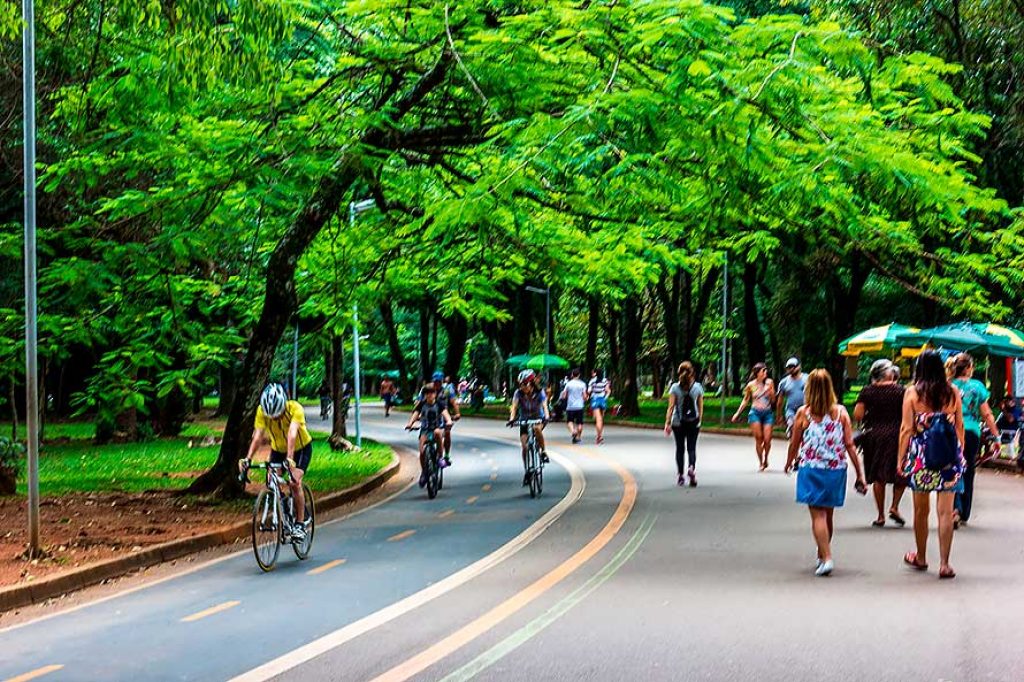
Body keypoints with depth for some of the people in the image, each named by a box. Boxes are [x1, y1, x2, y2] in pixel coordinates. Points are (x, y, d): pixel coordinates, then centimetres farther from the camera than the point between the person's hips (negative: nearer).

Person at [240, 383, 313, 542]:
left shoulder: (295, 409, -34)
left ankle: (300, 524, -11)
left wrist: (289, 459, -59)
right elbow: (258, 436, -30)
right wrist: (248, 459, -43)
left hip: (301, 448, -4)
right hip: (278, 449, 4)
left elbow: (292, 434, -46)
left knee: (294, 483, -21)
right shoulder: (262, 411, -24)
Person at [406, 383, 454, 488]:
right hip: (425, 429, 2)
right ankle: (423, 472, 4)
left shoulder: (439, 404, -3)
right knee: (422, 451, -17)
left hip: (438, 427, -2)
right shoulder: (422, 404, 1)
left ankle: (440, 457, -24)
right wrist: (410, 423, -31)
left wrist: (448, 421, -40)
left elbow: (445, 412, -18)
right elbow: (415, 413, -11)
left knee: (437, 433, -40)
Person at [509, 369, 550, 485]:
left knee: (537, 428, -37)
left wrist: (546, 416, -49)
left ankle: (543, 452, -18)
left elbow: (544, 405, -29)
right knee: (524, 446, -10)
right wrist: (512, 418, -44)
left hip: (538, 418, -2)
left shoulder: (539, 392, -17)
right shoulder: (518, 393, -15)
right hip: (524, 420, 2)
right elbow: (514, 406, -26)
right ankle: (526, 473, 1)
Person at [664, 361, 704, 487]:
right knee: (692, 447, 5)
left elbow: (671, 407, -9)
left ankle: (680, 475, 10)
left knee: (680, 448, 10)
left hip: (678, 422, 0)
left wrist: (667, 423, -6)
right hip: (694, 422, 1)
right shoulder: (698, 387, -1)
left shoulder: (675, 388, -6)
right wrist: (699, 421, 14)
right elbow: (700, 407, 3)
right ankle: (692, 467, -22)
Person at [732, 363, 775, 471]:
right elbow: (745, 401, 15)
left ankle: (765, 459, 20)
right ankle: (761, 463, 4)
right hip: (755, 412, -1)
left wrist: (770, 390, -10)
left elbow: (773, 400, 7)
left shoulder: (769, 383, 4)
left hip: (767, 413, 1)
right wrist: (737, 413, 13)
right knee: (758, 438, -7)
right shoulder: (751, 385, 2)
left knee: (767, 439, -7)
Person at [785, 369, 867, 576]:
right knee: (828, 515, 17)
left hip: (811, 468, -3)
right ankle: (822, 555, 33)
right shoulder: (841, 412, -1)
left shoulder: (803, 413, -7)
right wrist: (860, 473, 3)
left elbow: (794, 443, 2)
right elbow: (850, 445, -2)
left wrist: (789, 462, 22)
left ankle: (826, 558, -16)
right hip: (836, 469, 3)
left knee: (818, 515, -3)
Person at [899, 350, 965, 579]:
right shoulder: (952, 392, 1)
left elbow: (906, 428, -5)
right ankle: (944, 563, -3)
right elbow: (959, 426, 5)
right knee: (946, 511, 1)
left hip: (921, 454, -1)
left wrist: (901, 458, 2)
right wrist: (961, 453, 16)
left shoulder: (912, 392, -5)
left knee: (921, 509, 14)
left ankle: (921, 558, 28)